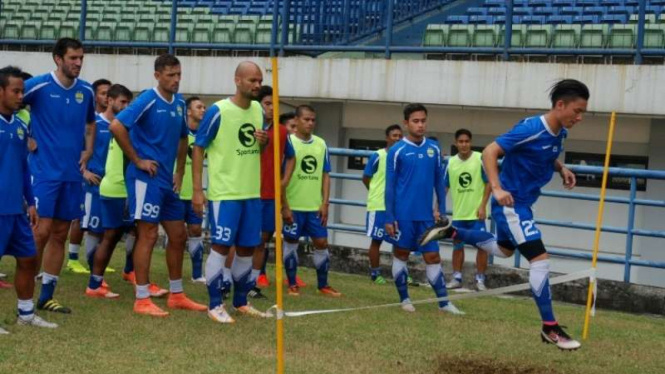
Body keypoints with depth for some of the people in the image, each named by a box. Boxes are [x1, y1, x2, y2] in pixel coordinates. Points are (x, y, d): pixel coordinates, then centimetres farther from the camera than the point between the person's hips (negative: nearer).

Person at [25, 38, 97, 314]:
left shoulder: (86, 91, 7)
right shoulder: (39, 85, -9)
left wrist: (88, 150, 8)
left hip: (72, 174, 5)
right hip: (44, 170, -5)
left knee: (60, 234, 8)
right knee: (42, 230, -10)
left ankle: (46, 296, 17)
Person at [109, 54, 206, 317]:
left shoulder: (179, 103, 10)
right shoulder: (147, 100, -12)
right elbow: (116, 126, -22)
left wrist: (179, 173, 14)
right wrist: (137, 160, -17)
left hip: (167, 181, 8)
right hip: (146, 178, -8)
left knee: (178, 235, 11)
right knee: (148, 235, -7)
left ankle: (176, 295, 23)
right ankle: (142, 300, -1)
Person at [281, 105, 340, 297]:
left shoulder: (321, 144, 6)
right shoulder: (288, 142, -7)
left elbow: (325, 175, 10)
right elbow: (281, 177, -8)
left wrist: (325, 203, 2)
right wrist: (284, 206, -11)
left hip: (315, 206, 4)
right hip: (293, 206, -4)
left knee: (321, 243, 5)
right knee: (291, 242, 6)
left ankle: (323, 285, 18)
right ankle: (292, 284, 18)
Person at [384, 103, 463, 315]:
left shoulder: (434, 148, 5)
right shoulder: (397, 150, -5)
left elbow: (439, 182, 12)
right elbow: (390, 186, -4)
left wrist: (441, 210, 8)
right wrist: (389, 218, -7)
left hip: (426, 215, 3)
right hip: (403, 215, -3)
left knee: (433, 257, 5)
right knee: (401, 254, 7)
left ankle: (443, 302, 8)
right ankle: (404, 299, 19)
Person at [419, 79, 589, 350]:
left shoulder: (560, 132, 1)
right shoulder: (531, 129, -25)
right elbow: (489, 152, -25)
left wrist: (561, 169, 4)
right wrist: (497, 189, -36)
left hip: (521, 203, 10)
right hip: (510, 203, -10)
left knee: (503, 250, 30)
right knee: (540, 260, -12)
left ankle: (451, 233, 39)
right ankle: (550, 328, -4)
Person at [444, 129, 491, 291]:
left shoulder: (480, 159, -9)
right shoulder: (451, 162, 2)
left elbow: (489, 183, -6)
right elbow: (444, 187, 7)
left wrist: (483, 206, -12)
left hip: (476, 213, -3)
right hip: (458, 213, 4)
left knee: (482, 246, -1)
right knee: (457, 246, 10)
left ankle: (480, 280, 8)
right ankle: (456, 278, 20)